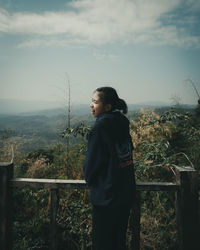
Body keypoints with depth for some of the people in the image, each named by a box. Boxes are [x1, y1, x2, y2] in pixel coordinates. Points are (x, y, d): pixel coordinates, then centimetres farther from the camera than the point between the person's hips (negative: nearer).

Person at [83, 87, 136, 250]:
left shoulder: (101, 126, -19)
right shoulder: (122, 124, 3)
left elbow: (92, 161, -15)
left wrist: (90, 181, 6)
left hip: (107, 197, -7)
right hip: (127, 192, 8)